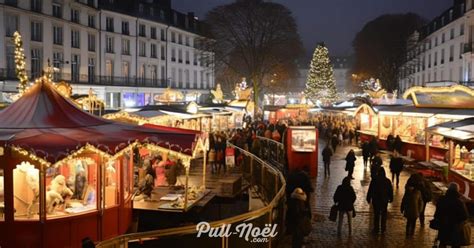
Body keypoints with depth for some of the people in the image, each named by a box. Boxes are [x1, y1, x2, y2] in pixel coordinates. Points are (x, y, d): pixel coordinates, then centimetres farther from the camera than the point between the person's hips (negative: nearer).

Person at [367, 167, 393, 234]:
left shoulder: (374, 180, -12)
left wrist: (369, 198, 4)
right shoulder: (387, 181, -9)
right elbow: (391, 191, 1)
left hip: (376, 200, -1)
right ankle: (383, 229, 19)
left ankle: (376, 229, 13)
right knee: (384, 215, 13)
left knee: (376, 214, 9)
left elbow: (370, 190, -6)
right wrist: (391, 198, 14)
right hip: (384, 200, 1)